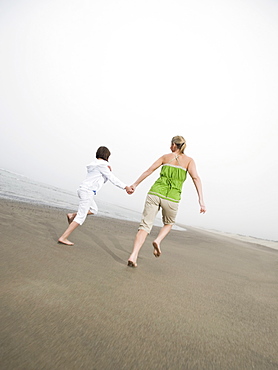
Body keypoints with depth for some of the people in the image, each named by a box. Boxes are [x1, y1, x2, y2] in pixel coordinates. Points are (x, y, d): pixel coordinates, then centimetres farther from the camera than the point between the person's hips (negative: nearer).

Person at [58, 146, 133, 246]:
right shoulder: (102, 165, -9)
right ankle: (63, 238, -4)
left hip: (82, 189, 9)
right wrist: (126, 187, -7)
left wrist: (109, 171, 10)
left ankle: (72, 215, 17)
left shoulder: (94, 164, 19)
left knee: (94, 210, 24)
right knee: (81, 217, -5)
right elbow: (112, 179, -9)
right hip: (88, 191, -9)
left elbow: (103, 180, 24)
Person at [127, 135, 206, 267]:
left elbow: (149, 170, 9)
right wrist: (201, 200, -10)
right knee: (168, 224, 28)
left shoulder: (166, 157, 14)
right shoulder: (189, 160, 10)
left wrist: (135, 184, 17)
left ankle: (133, 256, -12)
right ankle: (157, 241, 1)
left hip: (155, 193, 1)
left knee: (145, 226, 3)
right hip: (171, 198, 0)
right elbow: (196, 178, -5)